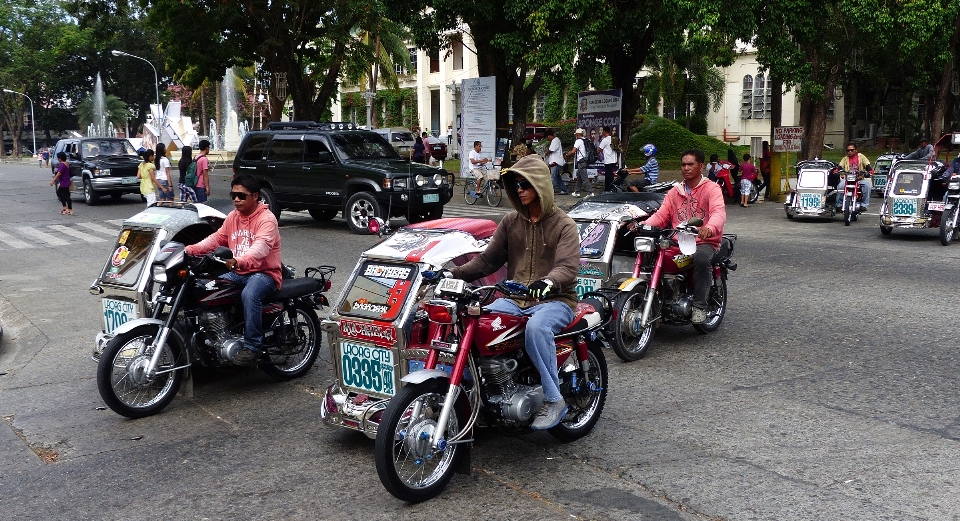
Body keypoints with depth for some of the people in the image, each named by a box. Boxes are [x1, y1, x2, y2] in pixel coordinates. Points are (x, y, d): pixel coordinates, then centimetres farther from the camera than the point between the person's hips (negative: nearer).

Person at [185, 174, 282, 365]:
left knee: (249, 295, -36)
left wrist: (238, 261, -50)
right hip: (238, 272, 8)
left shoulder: (267, 219, -15)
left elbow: (261, 247, -31)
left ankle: (252, 346, -26)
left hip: (264, 273, -8)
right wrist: (190, 249, -11)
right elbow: (216, 238, 8)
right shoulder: (233, 216, 12)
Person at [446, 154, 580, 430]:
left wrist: (549, 282, -42)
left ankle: (553, 400, -25)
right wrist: (454, 273, -7)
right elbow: (488, 260, 9)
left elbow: (568, 267, -19)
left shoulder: (563, 225, -3)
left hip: (554, 299, -5)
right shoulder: (510, 222, 12)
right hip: (514, 299, 5)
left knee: (536, 327, -37)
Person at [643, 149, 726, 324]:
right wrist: (644, 225, -11)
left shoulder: (712, 188, 2)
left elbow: (719, 212, -17)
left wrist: (710, 228, -41)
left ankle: (699, 306, -28)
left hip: (704, 242, -4)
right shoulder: (674, 192, 20)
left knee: (701, 257, -38)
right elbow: (661, 215, 10)